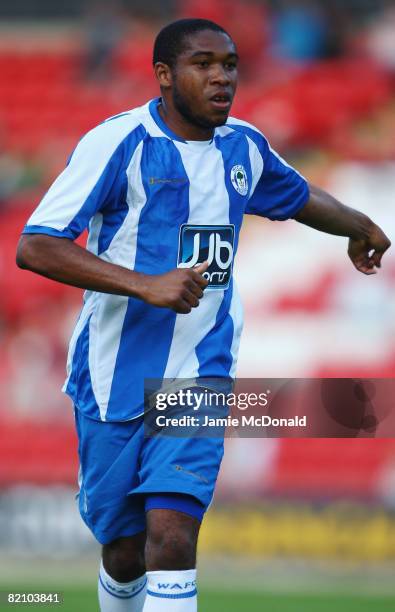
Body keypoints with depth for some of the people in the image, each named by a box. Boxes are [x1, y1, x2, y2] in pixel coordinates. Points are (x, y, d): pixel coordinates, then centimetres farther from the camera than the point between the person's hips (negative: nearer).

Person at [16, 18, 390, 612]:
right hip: (115, 379, -2)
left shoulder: (244, 146, 6)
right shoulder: (119, 141, -12)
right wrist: (145, 285, -27)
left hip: (199, 378, 2)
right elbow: (34, 247, -19)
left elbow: (301, 196, 30)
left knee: (172, 536, -17)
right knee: (123, 551, 8)